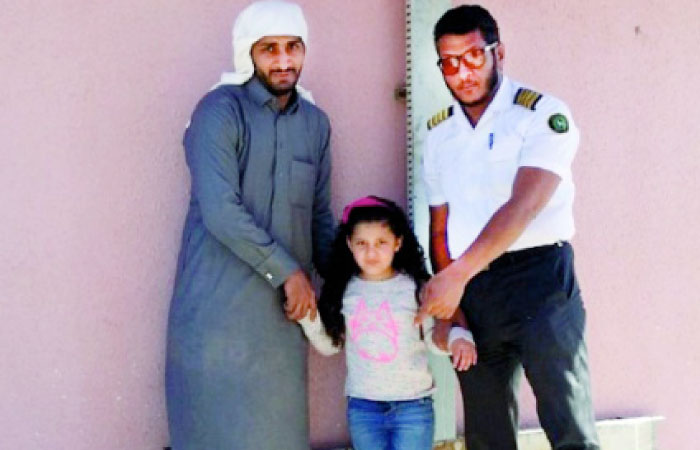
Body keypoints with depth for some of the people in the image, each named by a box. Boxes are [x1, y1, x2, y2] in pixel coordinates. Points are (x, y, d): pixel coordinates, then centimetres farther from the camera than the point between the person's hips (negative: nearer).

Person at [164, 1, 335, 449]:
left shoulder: (316, 123, 10)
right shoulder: (221, 112, -10)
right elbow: (220, 211, -19)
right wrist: (288, 271, -15)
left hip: (284, 308, 6)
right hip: (218, 306, -5)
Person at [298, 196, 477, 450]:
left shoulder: (415, 287, -7)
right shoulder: (344, 290, 0)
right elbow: (329, 345, 9)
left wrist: (458, 338, -22)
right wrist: (308, 317, -7)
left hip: (413, 404, -3)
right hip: (362, 407, 3)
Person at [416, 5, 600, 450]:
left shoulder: (544, 115, -7)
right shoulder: (439, 134, 13)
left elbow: (524, 206, -20)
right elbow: (440, 228, 14)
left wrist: (457, 273, -27)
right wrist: (446, 310, 3)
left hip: (538, 280, -6)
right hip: (468, 293, 6)